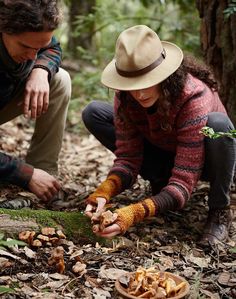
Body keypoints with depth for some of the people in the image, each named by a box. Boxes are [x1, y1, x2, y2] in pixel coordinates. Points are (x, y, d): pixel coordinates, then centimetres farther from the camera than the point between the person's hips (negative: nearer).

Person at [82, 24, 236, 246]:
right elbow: (127, 158, -19)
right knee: (93, 113, -13)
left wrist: (136, 213, -52)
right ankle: (160, 183, -2)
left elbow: (184, 182, -39)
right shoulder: (125, 98, -22)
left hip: (203, 159, -4)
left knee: (217, 123, -41)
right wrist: (104, 192, -40)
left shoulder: (194, 98, -36)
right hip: (163, 155, 5)